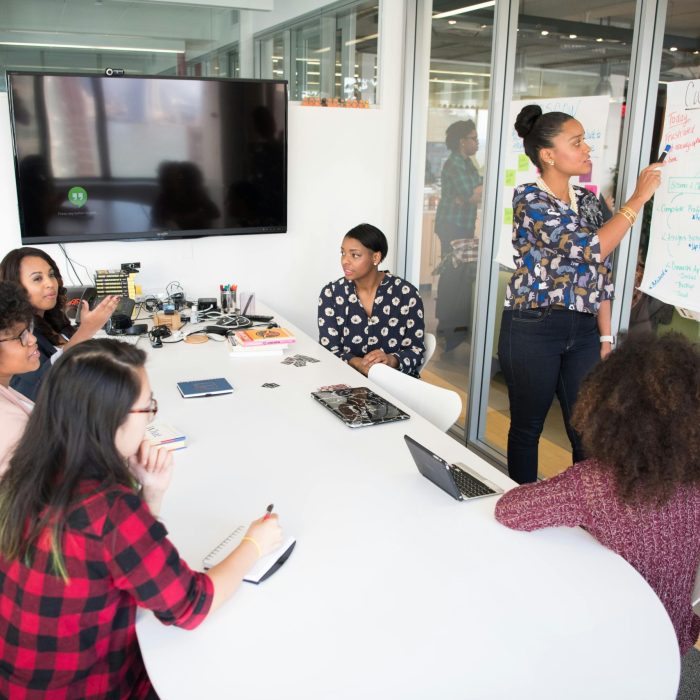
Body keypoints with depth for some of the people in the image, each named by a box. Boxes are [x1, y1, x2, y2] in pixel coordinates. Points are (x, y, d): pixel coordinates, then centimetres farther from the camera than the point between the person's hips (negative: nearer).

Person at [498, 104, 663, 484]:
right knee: (527, 427, 9)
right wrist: (638, 198, -14)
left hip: (583, 329, 6)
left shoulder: (587, 200, 10)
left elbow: (600, 273, 13)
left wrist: (605, 336, 9)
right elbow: (589, 249, -21)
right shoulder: (528, 198, -11)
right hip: (533, 328, -6)